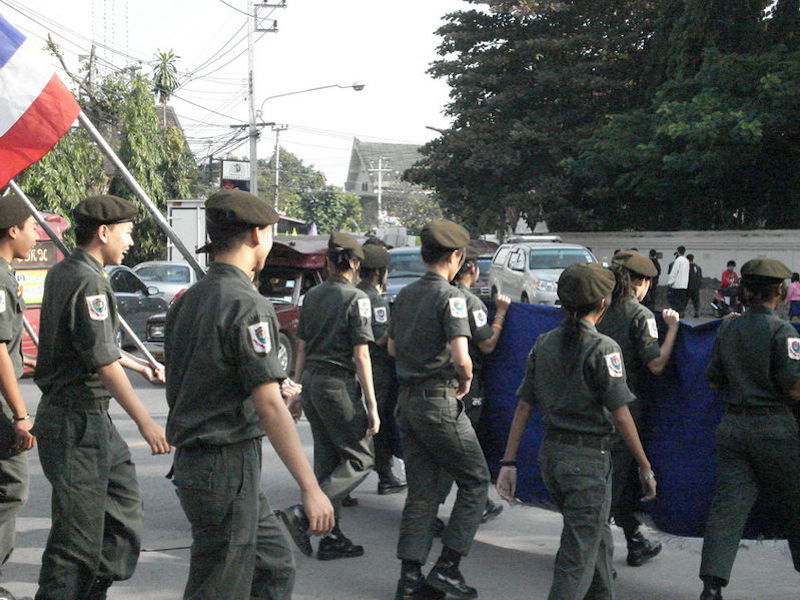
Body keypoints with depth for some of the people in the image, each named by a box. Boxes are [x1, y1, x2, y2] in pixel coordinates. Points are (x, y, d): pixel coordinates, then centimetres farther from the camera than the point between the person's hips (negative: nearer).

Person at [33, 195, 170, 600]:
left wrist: (142, 367, 34)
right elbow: (103, 363, -22)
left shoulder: (62, 273, 14)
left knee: (124, 504, 16)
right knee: (78, 529, -5)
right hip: (78, 419, -10)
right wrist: (145, 422, -19)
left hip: (91, 417, 10)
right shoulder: (88, 281, -17)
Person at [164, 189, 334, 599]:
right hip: (228, 466, -9)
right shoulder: (247, 306, -17)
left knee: (275, 566, 19)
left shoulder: (187, 301, 10)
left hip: (191, 458, 9)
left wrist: (272, 392, 21)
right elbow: (269, 407, -22)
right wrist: (310, 488, -21)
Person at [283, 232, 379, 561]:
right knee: (360, 458, 1)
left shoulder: (312, 296, 10)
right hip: (339, 383, -8)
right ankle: (304, 514, -14)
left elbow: (301, 348, 14)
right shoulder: (356, 298, -10)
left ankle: (332, 538, 16)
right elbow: (361, 355, -13)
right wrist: (371, 406, -11)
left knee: (327, 459, 14)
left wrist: (297, 389, 22)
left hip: (311, 380, 8)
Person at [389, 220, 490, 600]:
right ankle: (447, 567, 1)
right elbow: (461, 357, -23)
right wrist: (465, 382, -5)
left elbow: (392, 347, 22)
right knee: (475, 482, 5)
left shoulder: (405, 295, 11)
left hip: (407, 399, 8)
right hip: (439, 401, -8)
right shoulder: (450, 296, -14)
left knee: (421, 491, 12)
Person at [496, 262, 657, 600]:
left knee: (598, 536, 26)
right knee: (579, 556, -2)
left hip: (550, 454, 7)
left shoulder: (544, 345, 6)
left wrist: (509, 462, 7)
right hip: (588, 458, -7)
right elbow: (620, 414, -13)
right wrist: (645, 467, -5)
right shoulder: (601, 348, -13)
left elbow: (524, 406, 5)